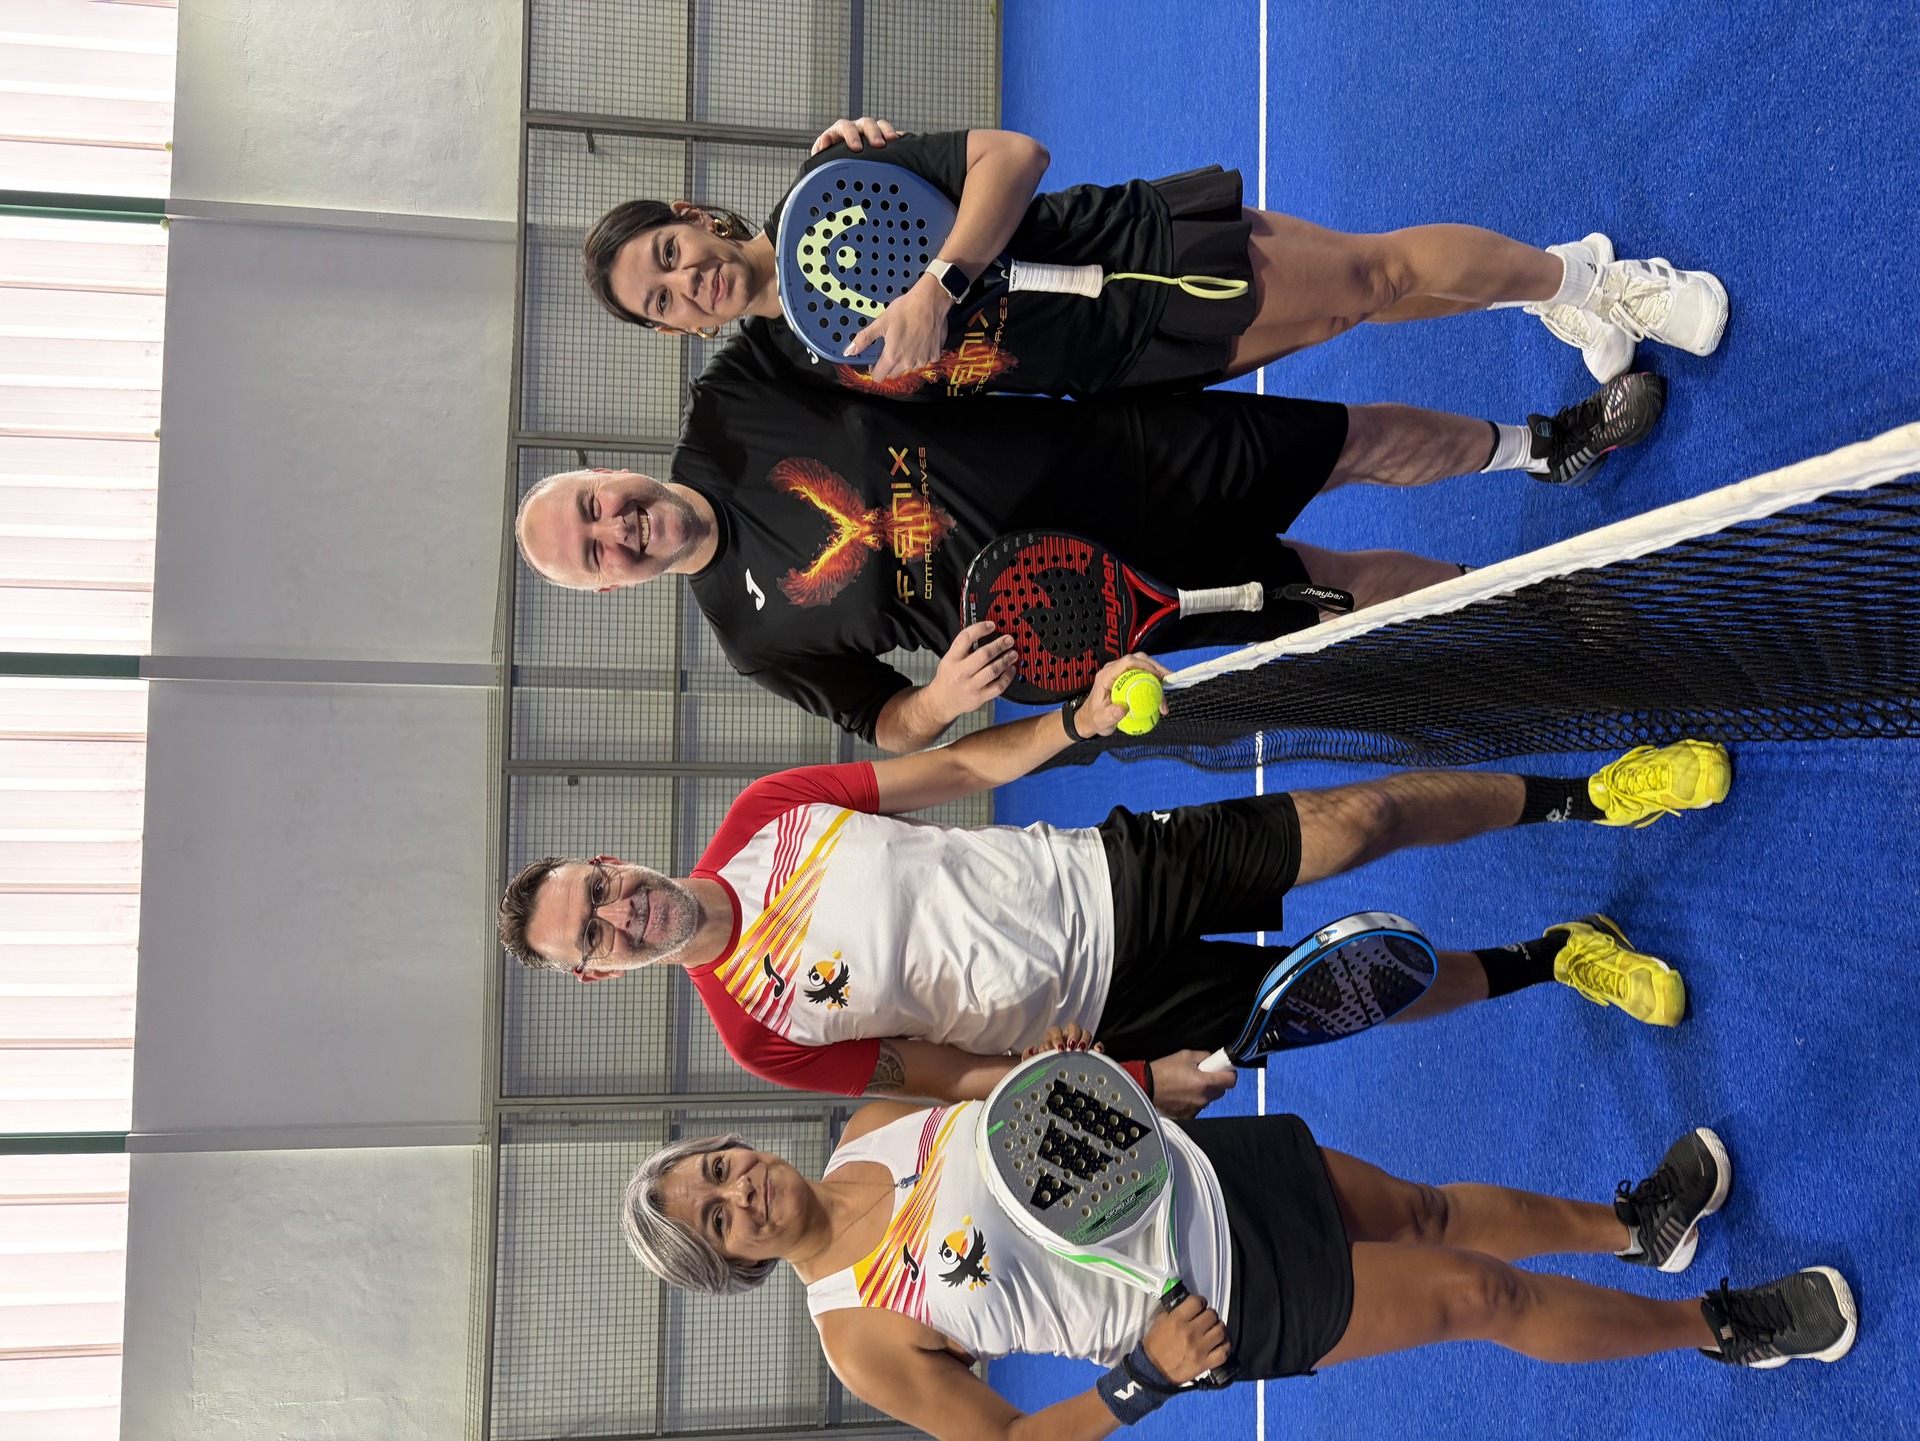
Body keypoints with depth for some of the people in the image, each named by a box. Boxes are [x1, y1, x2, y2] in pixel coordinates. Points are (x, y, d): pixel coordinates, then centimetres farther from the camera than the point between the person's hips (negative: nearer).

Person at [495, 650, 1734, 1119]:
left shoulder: (767, 815, -3)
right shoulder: (760, 1029, -11)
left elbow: (954, 766, 4)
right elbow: (951, 1075, -7)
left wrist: (1082, 718, -12)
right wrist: (1137, 1082, -14)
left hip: (1114, 870, 2)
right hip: (1107, 1010, -2)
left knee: (1360, 819, -10)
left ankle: (1580, 795, 13)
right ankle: (1551, 959, 15)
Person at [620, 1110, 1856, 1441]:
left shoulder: (872, 1125, -6)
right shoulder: (864, 1338, -20)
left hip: (1206, 1166, 4)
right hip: (1230, 1303, -4)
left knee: (1428, 1211, 16)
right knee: (1481, 1295, -1)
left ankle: (1636, 1223, 46)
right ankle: (1722, 1327, 24)